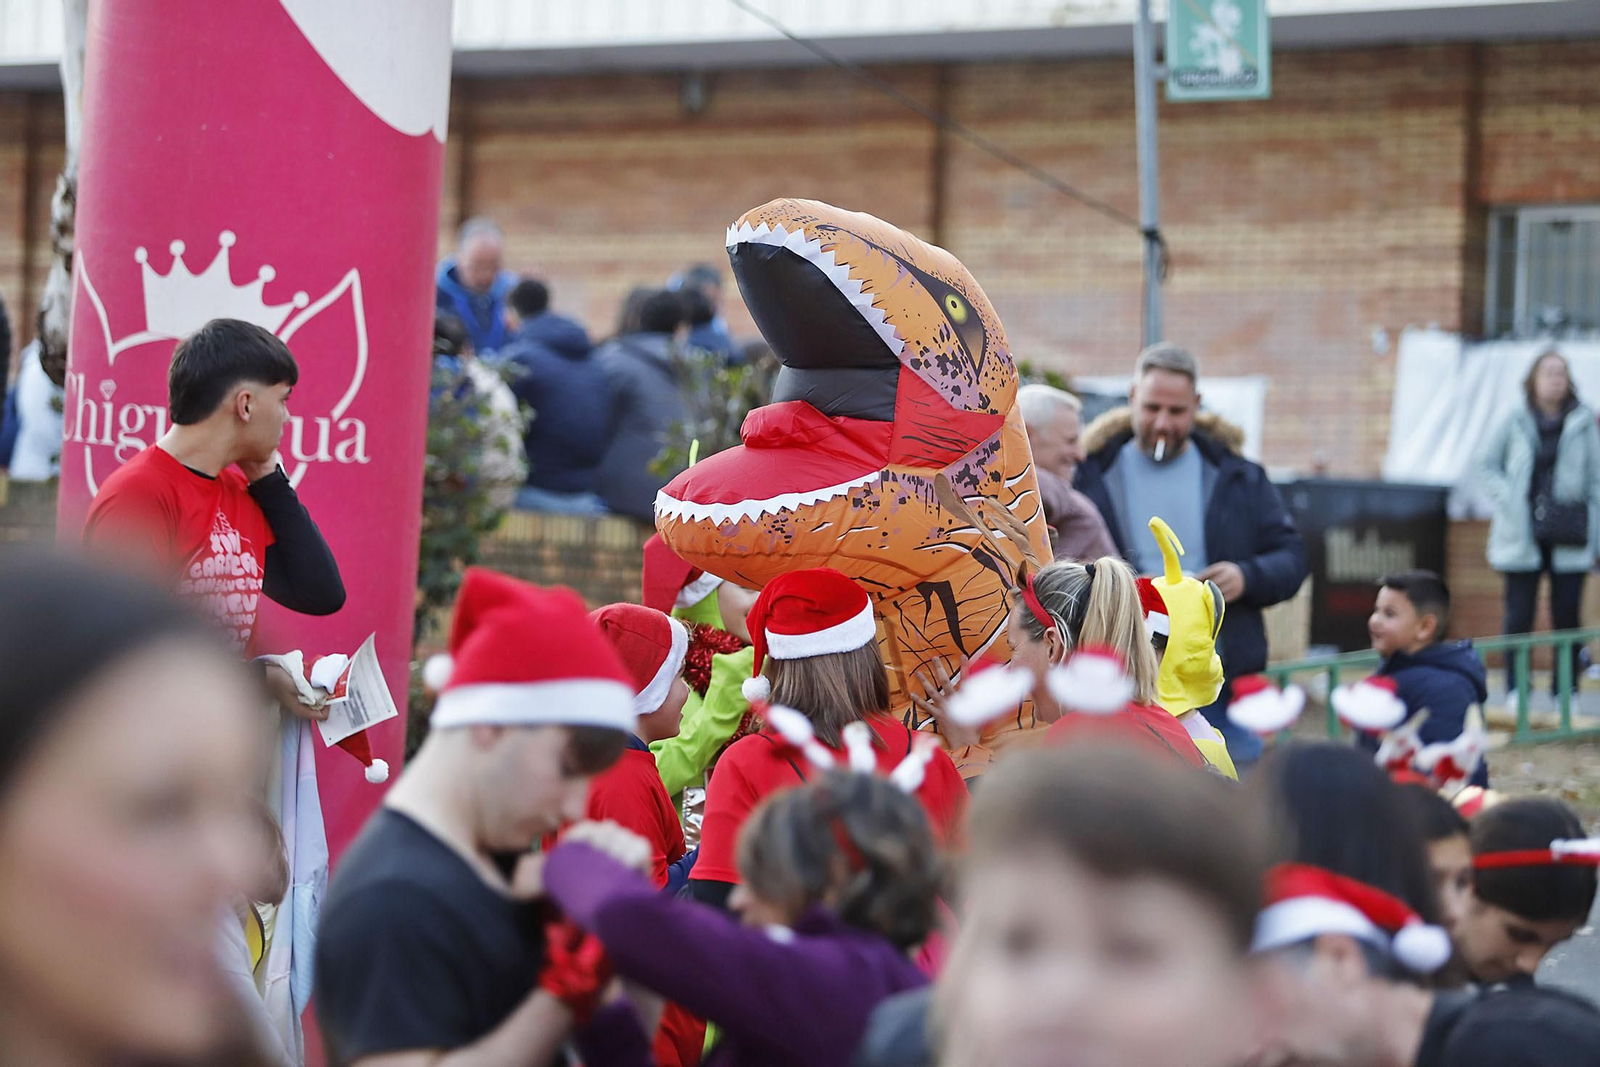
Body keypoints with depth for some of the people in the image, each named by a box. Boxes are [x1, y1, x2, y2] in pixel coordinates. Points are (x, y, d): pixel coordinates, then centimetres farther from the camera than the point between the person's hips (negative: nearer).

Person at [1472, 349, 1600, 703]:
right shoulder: (1516, 422, 3)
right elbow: (1485, 465, 12)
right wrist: (1507, 499, -2)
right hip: (1523, 535, 0)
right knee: (1519, 615, 2)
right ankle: (1515, 693, 10)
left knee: (1567, 615, 1)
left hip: (1568, 537, 0)